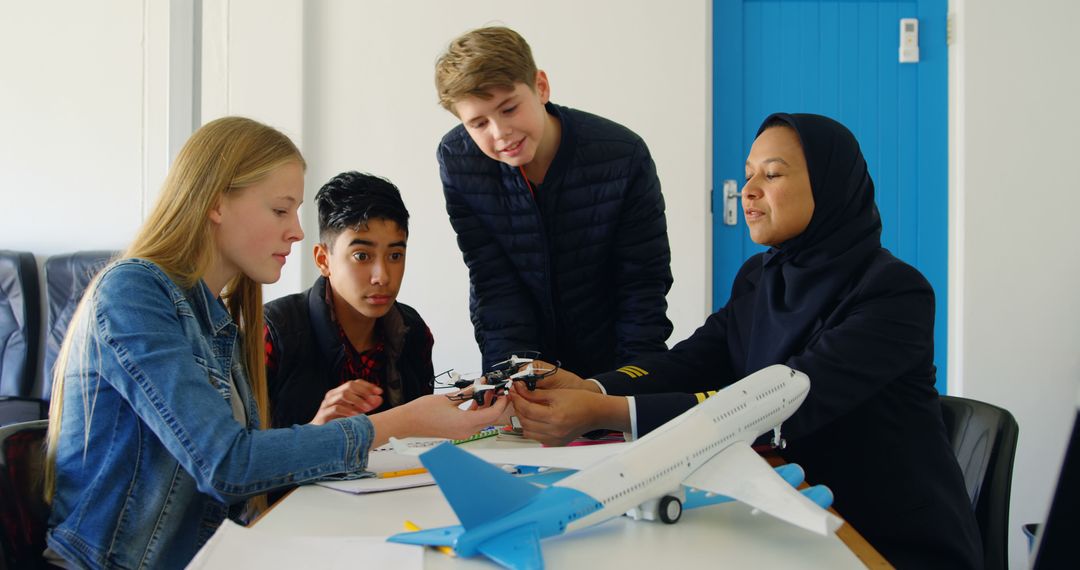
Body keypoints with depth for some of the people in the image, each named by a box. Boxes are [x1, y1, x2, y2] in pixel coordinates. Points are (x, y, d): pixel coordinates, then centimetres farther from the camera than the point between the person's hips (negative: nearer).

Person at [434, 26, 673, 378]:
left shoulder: (624, 156, -17)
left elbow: (644, 284, -11)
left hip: (607, 360, -1)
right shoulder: (456, 161, -11)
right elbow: (493, 283, -10)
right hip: (521, 353, 1)